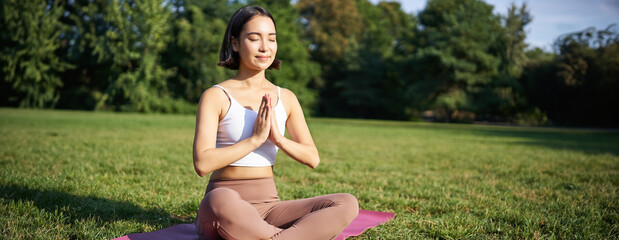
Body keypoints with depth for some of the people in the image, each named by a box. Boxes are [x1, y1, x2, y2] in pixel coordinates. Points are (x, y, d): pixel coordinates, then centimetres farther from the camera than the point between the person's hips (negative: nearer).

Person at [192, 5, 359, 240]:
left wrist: (278, 138, -10)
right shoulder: (215, 96, -4)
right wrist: (255, 139, -17)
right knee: (221, 200, -42)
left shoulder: (286, 98, 10)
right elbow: (202, 164, -15)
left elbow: (312, 158, 6)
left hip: (269, 206, 5)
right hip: (221, 211, -4)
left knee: (347, 204, -20)